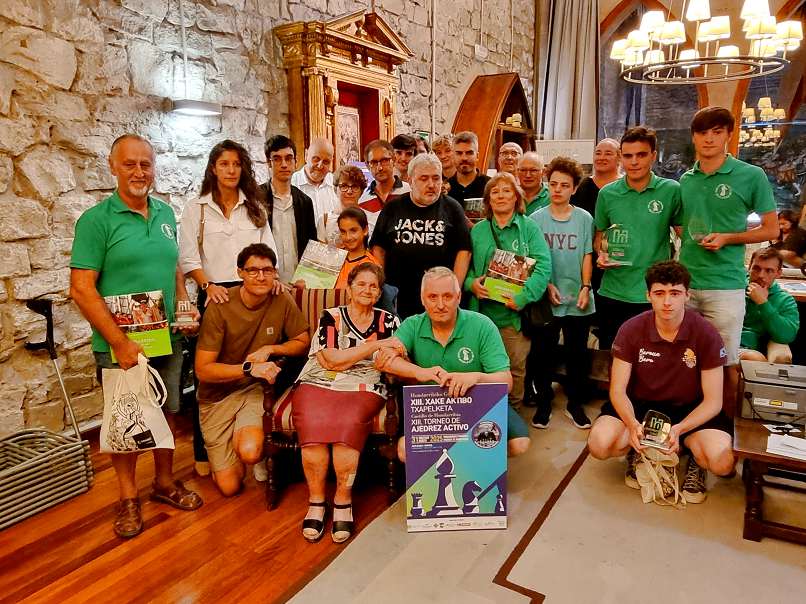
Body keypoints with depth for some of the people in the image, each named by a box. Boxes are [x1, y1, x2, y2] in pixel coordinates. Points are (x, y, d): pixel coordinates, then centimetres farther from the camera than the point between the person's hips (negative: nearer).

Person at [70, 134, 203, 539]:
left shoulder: (166, 213, 6)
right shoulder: (96, 220, -10)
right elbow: (82, 289, -15)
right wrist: (120, 342, -19)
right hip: (120, 345, -5)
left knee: (166, 413, 16)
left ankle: (165, 482, 36)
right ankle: (128, 497, 27)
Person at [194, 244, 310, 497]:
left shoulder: (282, 302, -9)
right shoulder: (220, 307, -16)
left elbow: (303, 342, 2)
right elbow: (203, 369, -16)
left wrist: (270, 349, -16)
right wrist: (249, 368, -27)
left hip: (255, 390, 1)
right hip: (218, 395, -1)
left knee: (250, 452, -29)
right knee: (229, 487, -1)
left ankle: (242, 436, 9)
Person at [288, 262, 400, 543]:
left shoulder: (389, 321, 15)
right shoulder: (330, 317, 9)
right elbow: (331, 361, -4)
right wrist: (376, 345, -6)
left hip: (364, 389, 0)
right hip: (318, 384, 0)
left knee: (349, 423, -32)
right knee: (313, 425, -30)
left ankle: (343, 501, -13)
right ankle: (316, 502, -11)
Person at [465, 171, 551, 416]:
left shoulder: (529, 228, 1)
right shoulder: (477, 230, 10)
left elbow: (543, 266, -9)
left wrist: (523, 297, -20)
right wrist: (471, 282, -9)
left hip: (514, 313, -2)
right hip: (483, 311, 2)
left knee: (516, 367, 7)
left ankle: (513, 411, 26)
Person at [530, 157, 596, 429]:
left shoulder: (584, 218, 2)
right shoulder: (536, 219, 0)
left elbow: (587, 255, 4)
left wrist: (585, 288, -6)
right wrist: (547, 285, -9)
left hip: (577, 300, 1)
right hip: (546, 299, 0)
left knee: (577, 353, 10)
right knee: (543, 353, 7)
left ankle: (575, 403, 25)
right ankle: (543, 402, 22)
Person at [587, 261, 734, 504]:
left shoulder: (706, 334, -15)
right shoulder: (631, 330, -13)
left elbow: (713, 401, -12)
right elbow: (618, 390, -10)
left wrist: (678, 429, -30)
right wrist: (632, 424, -31)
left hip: (690, 409, 0)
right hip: (640, 405, 1)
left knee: (722, 463, -28)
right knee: (599, 444, -25)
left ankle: (696, 459, 9)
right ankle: (638, 451, 9)